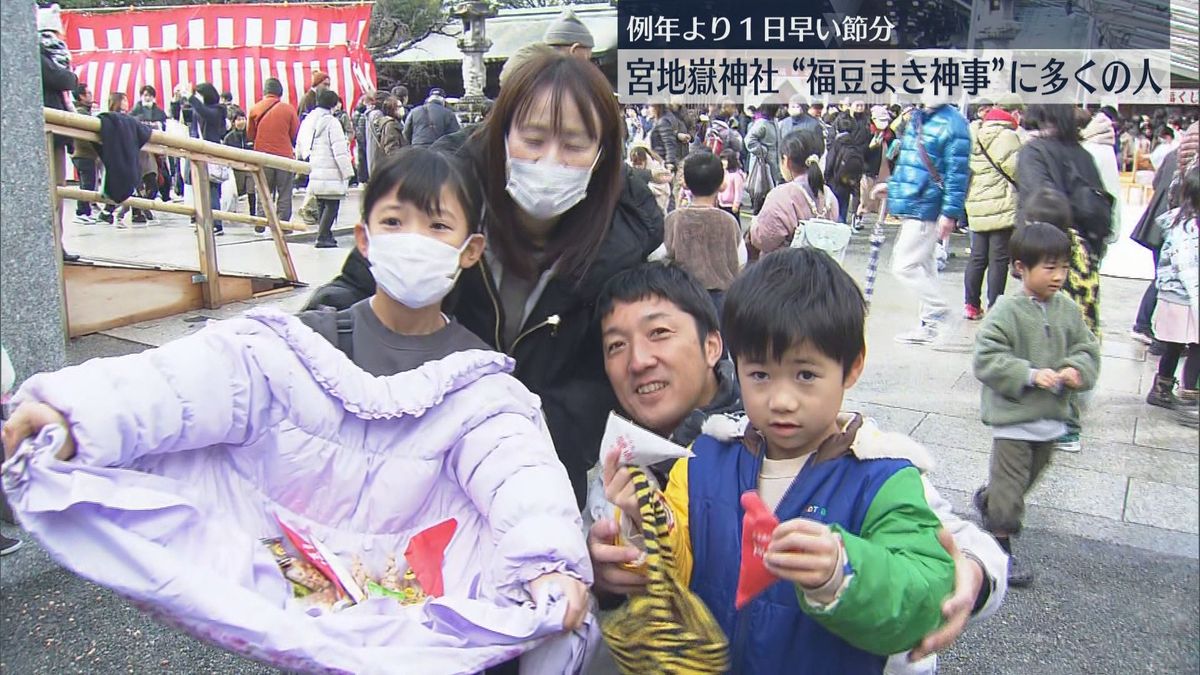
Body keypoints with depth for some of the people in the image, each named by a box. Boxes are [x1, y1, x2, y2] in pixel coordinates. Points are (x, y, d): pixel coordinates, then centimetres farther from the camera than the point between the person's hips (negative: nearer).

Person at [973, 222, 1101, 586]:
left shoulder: (1068, 310, 2)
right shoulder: (1007, 311, -16)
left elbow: (1087, 347, 9)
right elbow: (987, 358, -18)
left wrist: (1077, 369, -12)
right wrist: (1029, 375, -26)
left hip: (1051, 416, 6)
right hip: (1012, 415, -6)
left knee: (1031, 474, 22)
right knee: (1010, 480, 1)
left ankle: (988, 500, 47)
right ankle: (1001, 543, 15)